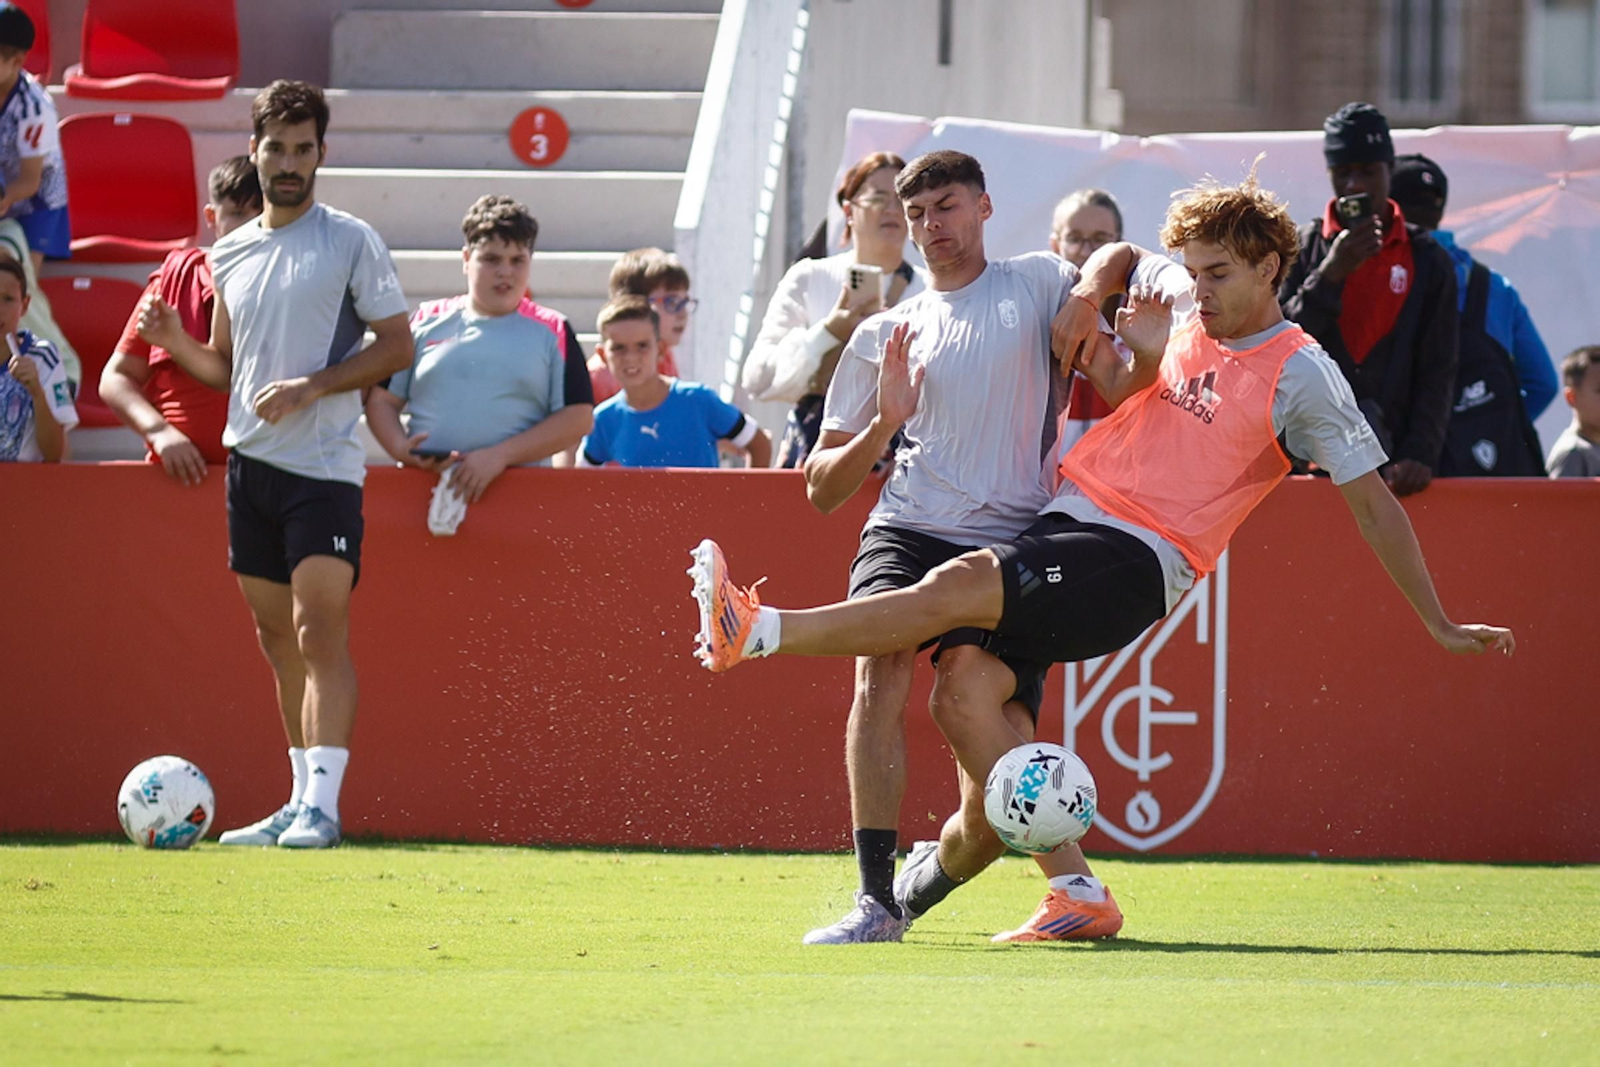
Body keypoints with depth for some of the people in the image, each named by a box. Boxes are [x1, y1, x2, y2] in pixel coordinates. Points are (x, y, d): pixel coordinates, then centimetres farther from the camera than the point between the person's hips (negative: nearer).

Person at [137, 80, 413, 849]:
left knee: (320, 631, -14)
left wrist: (311, 387, -15)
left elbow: (397, 348, -5)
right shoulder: (229, 254, 14)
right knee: (277, 637, 8)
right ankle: (300, 802, 14)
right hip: (250, 461, 6)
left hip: (324, 463, -6)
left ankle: (323, 802, -18)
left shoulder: (351, 242, -3)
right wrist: (175, 344, 2)